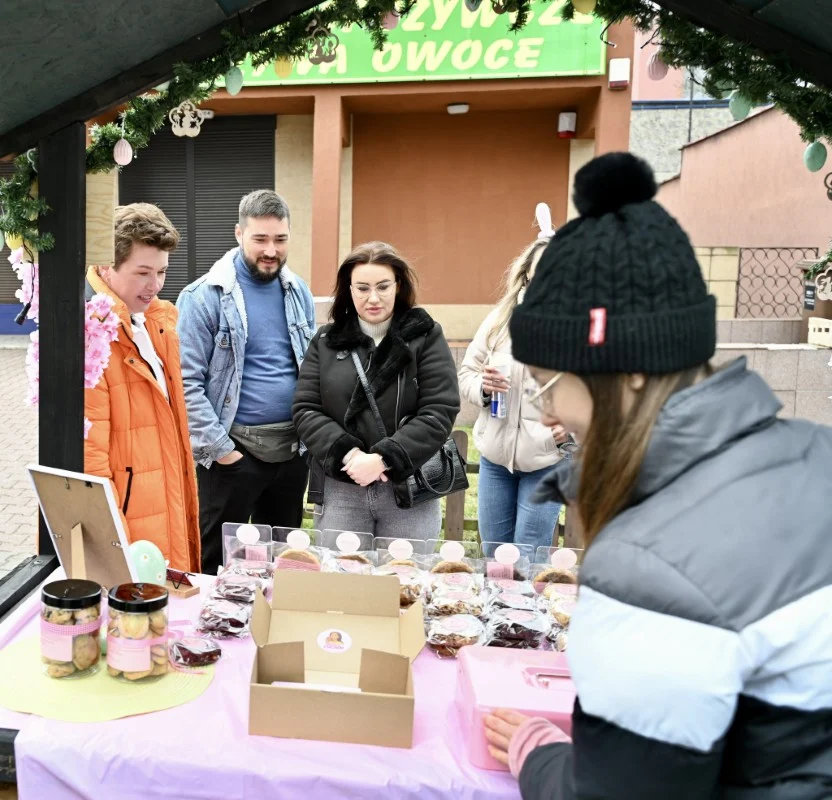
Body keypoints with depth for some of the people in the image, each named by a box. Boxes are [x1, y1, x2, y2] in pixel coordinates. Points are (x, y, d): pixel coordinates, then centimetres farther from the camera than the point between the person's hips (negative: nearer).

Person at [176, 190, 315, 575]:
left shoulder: (299, 293, 9)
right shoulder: (204, 296, -9)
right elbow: (187, 382, -12)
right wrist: (218, 449, -14)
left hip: (292, 449, 5)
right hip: (233, 450, -5)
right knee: (216, 564, 7)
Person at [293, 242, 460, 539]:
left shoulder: (426, 337, -1)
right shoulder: (326, 341, 7)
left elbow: (439, 412, -8)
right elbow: (305, 410, 2)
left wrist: (383, 458, -17)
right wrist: (348, 454, -14)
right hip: (341, 491, 2)